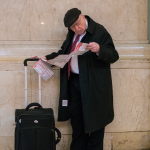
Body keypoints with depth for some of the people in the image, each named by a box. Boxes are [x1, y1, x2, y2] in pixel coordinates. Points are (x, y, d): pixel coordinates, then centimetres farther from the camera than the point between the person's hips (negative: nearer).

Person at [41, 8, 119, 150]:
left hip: (93, 84, -7)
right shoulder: (71, 33, 9)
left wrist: (99, 50, -33)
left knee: (94, 120, 4)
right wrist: (48, 58, 13)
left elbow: (114, 56, -15)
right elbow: (64, 52, 26)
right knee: (76, 119, 17)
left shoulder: (99, 31, -13)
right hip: (74, 81, 7)